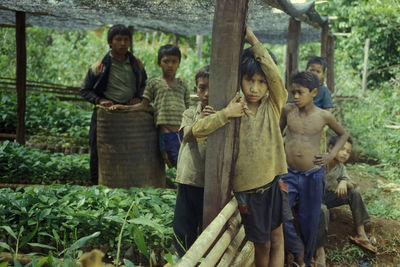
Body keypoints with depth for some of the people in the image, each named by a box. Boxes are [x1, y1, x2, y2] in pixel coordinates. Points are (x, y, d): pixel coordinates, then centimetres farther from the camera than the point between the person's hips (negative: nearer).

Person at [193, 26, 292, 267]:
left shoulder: (273, 105, -3)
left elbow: (275, 76, -20)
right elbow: (197, 129, -9)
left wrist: (252, 39, -20)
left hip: (273, 181, 1)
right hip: (247, 188, -1)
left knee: (276, 238, 11)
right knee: (261, 243, 13)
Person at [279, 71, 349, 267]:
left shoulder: (324, 116, -5)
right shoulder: (287, 110, -4)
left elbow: (343, 134, 13)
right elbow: (278, 133, 14)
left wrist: (331, 155, 0)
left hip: (313, 175, 0)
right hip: (288, 174, 1)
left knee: (309, 222, 9)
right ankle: (297, 250, 12)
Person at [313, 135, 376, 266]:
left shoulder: (340, 167, 4)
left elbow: (352, 185, -2)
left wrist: (344, 183, -26)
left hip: (326, 197, 7)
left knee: (354, 193, -7)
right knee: (322, 210, -39)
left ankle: (361, 235, -7)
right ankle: (320, 251, -32)